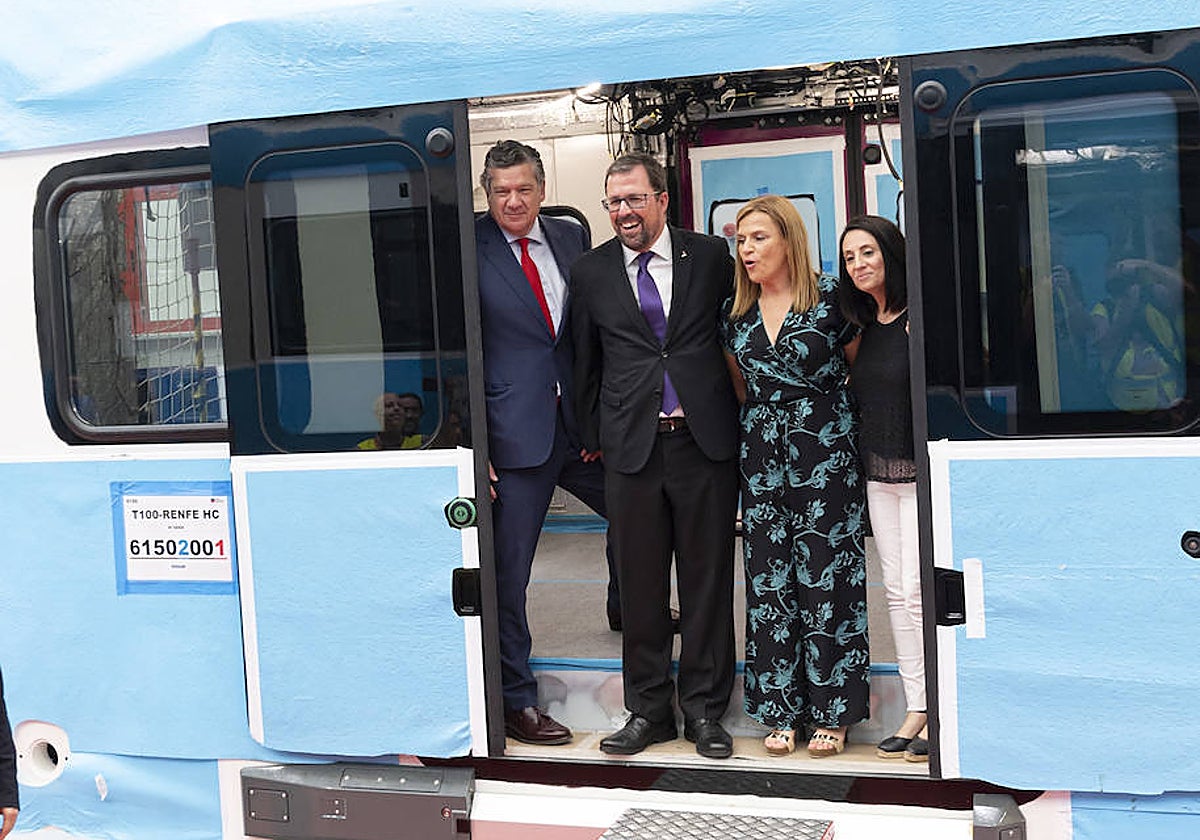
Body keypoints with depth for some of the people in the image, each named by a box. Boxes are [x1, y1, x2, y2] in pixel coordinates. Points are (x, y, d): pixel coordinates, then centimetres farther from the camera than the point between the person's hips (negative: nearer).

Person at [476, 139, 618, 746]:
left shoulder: (571, 238, 8)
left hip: (581, 424, 5)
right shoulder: (470, 252, -7)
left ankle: (624, 606, 49)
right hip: (515, 434, -5)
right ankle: (516, 702, 17)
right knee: (507, 572, 1)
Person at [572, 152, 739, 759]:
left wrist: (734, 419, 8)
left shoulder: (711, 256, 4)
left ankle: (704, 708, 19)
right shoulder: (590, 272, 7)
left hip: (704, 441, -1)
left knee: (707, 580, 5)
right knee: (640, 584, 6)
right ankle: (647, 709, 20)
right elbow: (586, 362, 13)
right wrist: (593, 436, 12)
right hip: (632, 447, 1)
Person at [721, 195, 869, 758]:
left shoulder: (829, 298, -6)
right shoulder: (735, 312, 8)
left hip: (825, 452, -4)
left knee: (826, 575, 0)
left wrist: (820, 407, 3)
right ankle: (781, 710, 13)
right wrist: (769, 414, 12)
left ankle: (832, 711, 11)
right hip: (761, 455, 4)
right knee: (769, 577, 4)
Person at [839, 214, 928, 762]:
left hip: (921, 471, -8)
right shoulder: (866, 326, 12)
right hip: (878, 474, 8)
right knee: (897, 590, 9)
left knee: (920, 590, -7)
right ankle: (917, 708, 16)